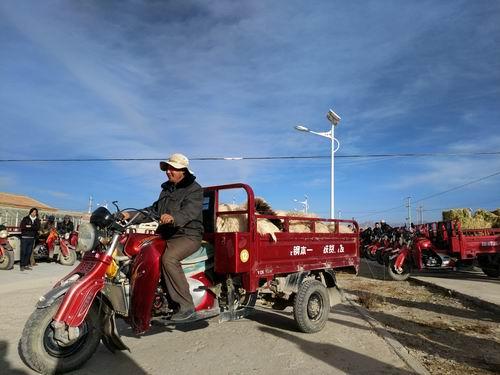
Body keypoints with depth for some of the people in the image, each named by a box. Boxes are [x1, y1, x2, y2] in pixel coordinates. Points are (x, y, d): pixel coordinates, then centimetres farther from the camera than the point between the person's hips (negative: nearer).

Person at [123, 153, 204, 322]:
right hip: (165, 235, 8)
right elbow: (154, 210, 24)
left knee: (169, 258, -34)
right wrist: (131, 216, 10)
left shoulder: (194, 189, -5)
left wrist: (173, 218, -44)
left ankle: (186, 307, -26)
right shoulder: (166, 188, 22)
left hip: (188, 235, -8)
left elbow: (189, 212, -22)